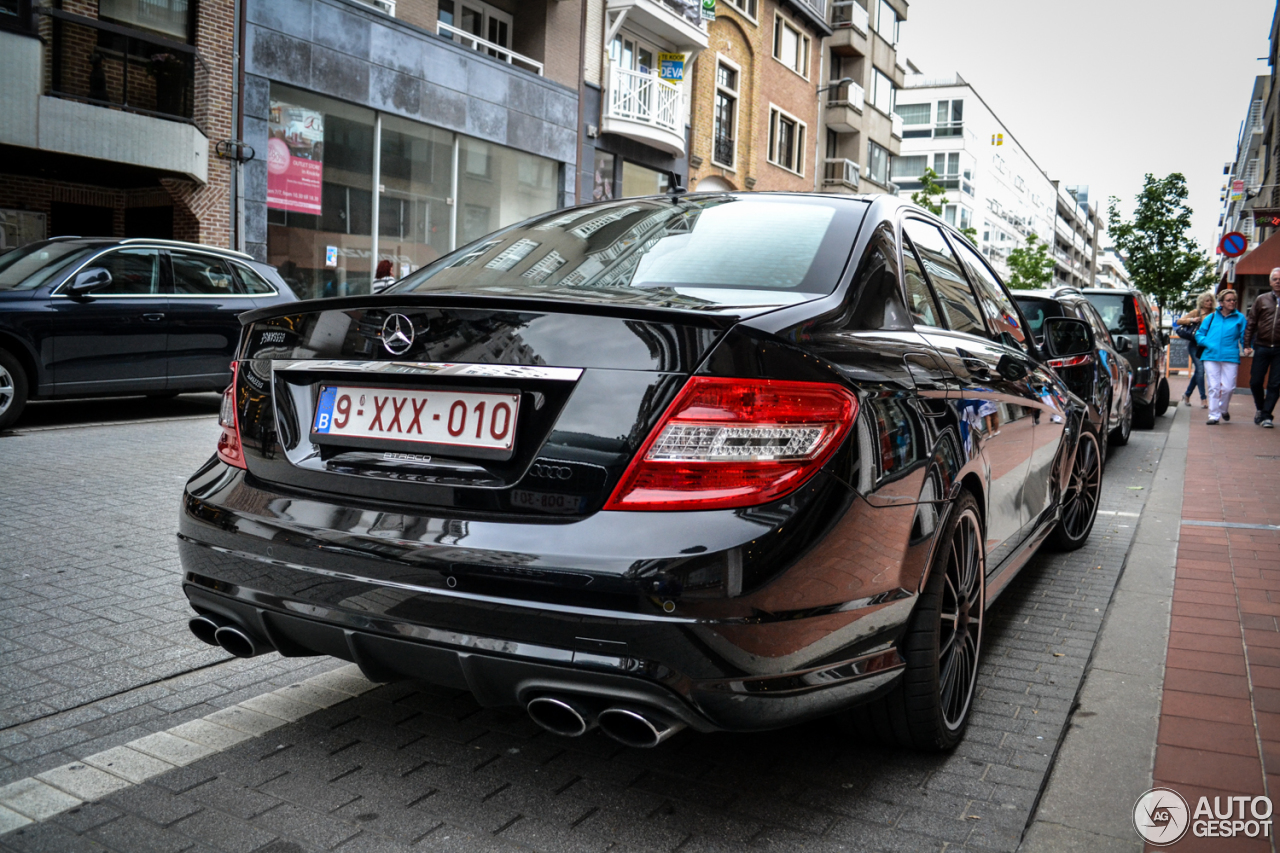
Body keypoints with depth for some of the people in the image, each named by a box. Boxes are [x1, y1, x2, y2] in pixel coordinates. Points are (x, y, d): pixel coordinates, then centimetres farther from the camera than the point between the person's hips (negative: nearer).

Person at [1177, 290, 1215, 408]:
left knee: (1198, 371, 9)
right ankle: (1203, 398, -13)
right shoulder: (1196, 312, 1)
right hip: (1194, 344, -4)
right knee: (1200, 369, -14)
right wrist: (1192, 320, -13)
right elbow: (1179, 321, 0)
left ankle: (1187, 395, 25)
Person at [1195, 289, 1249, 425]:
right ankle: (1214, 415, 6)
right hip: (1211, 356, 1)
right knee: (1213, 387, 0)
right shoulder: (1211, 317, 13)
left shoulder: (1240, 318, 11)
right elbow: (1199, 334, 14)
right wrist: (1207, 343, -4)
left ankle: (1223, 409, 23)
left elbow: (1244, 337, 8)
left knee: (1228, 387, -4)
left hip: (1230, 357, 0)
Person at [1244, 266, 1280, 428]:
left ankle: (1266, 415, 7)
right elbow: (1251, 323, 6)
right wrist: (1247, 345, 0)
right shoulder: (1262, 299, 6)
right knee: (1256, 381, 2)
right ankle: (1260, 409, 24)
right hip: (1262, 347, 1)